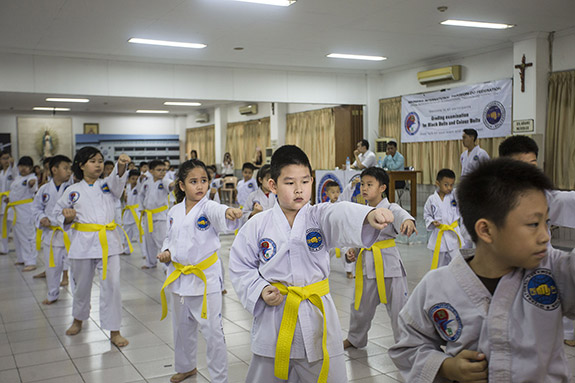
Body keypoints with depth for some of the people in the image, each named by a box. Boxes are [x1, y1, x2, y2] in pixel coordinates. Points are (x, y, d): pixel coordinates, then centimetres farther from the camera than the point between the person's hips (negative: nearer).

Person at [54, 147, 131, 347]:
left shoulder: (108, 185, 5)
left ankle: (114, 331, 5)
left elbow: (118, 178, -17)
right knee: (82, 284, 14)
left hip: (108, 241, 0)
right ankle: (78, 319, 42)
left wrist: (121, 165, -39)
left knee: (112, 284, -6)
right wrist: (68, 217, -10)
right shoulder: (73, 191, 5)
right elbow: (59, 212, 14)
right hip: (83, 242, 0)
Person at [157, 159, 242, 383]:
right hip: (180, 276, 6)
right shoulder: (174, 212, 4)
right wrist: (166, 252, -2)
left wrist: (230, 213, -59)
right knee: (182, 327, 21)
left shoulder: (209, 208, -12)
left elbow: (219, 214, -37)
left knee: (213, 331, -1)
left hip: (206, 277, -5)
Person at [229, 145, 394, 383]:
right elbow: (240, 267, 4)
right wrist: (260, 291, -12)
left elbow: (342, 217, -28)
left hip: (316, 319, 0)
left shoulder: (319, 217, -6)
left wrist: (370, 215, -49)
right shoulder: (257, 226, -4)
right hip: (273, 320, 1)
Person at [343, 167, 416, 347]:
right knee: (360, 305, 19)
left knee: (398, 307, 0)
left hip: (388, 264, -6)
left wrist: (408, 221, -56)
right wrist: (352, 251, 0)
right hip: (366, 266, 6)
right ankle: (355, 339, 41)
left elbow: (401, 215, -33)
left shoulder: (391, 209, -10)